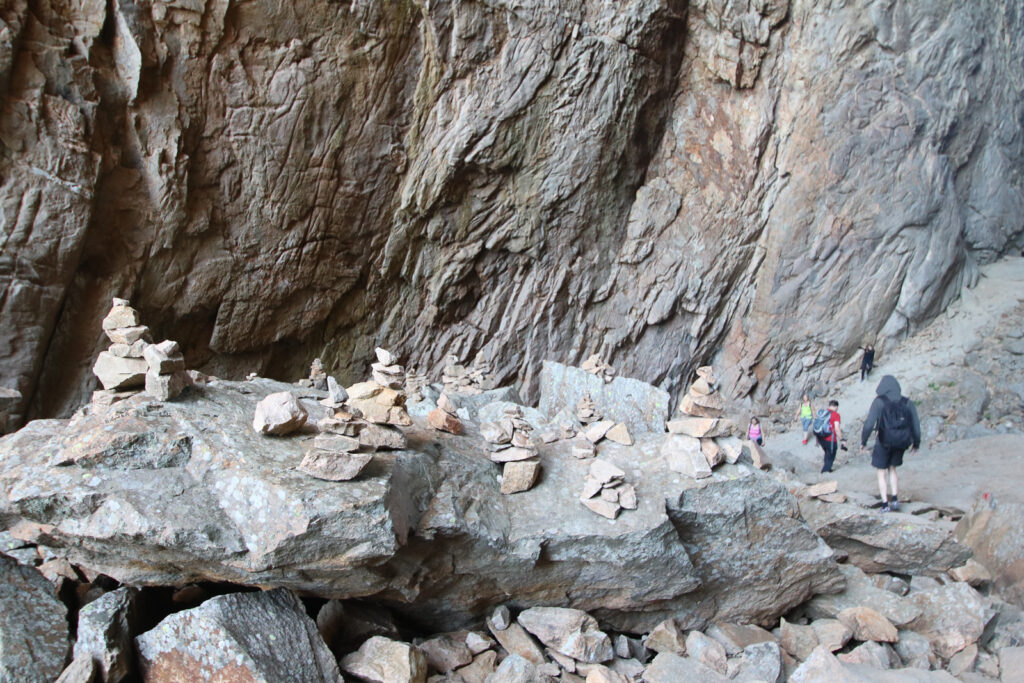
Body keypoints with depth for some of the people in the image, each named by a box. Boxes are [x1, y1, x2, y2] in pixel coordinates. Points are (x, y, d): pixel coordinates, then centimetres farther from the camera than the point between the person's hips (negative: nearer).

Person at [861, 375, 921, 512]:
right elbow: (916, 425, 6)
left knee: (882, 473, 10)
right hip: (901, 443, 4)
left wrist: (863, 441, -6)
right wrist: (916, 443, 19)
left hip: (884, 442, -4)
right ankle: (895, 499, 12)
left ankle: (885, 504, 6)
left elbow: (869, 423, -15)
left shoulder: (879, 402, -8)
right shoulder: (907, 403, 2)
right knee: (892, 469, 23)